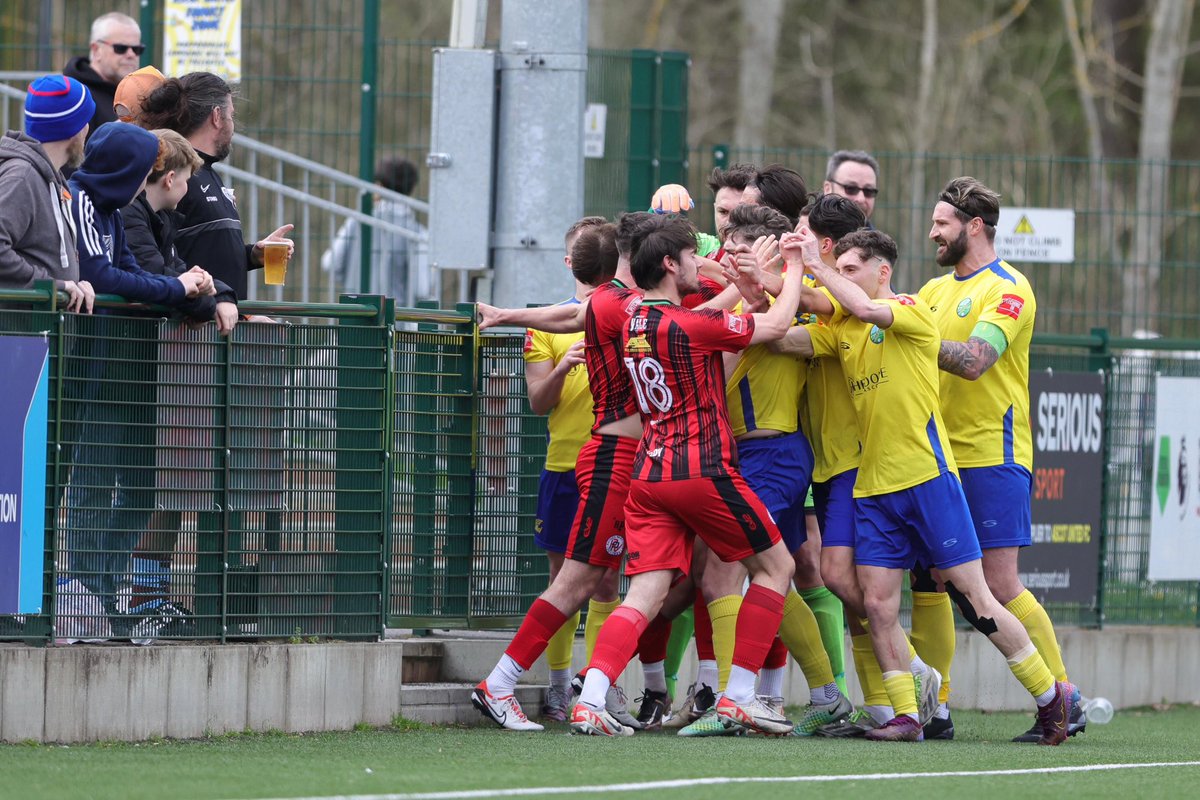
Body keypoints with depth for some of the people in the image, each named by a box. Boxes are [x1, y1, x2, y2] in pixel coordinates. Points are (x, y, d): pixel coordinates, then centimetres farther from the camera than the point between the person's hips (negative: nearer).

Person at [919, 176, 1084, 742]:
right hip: (937, 456, 7)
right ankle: (934, 708, 8)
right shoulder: (936, 290, 16)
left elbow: (973, 361, -20)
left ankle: (1063, 703, -2)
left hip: (993, 456, -7)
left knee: (999, 584, -10)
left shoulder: (1008, 290, -8)